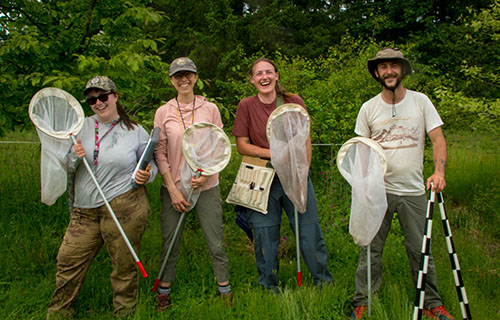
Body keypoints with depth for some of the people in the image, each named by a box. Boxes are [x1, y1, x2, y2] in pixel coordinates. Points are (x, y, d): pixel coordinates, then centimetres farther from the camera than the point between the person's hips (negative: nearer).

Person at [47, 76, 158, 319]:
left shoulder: (136, 132, 1)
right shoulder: (81, 126, 7)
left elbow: (151, 164, 11)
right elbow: (65, 166, 10)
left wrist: (146, 175, -11)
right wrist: (75, 157, -13)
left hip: (124, 206, -3)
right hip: (85, 208, 4)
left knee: (124, 265, 5)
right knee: (68, 260, 9)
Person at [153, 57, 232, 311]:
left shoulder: (210, 109, 1)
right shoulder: (163, 112, 1)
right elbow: (160, 154, 0)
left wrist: (206, 175, -13)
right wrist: (173, 190, -7)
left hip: (207, 187, 0)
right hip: (173, 188, 1)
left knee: (216, 243, 5)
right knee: (170, 244, 9)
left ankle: (225, 291, 23)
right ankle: (164, 293, 28)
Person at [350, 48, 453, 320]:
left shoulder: (420, 101, 2)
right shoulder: (369, 108, 3)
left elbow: (438, 139, -1)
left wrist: (438, 171, -18)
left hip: (413, 191, 0)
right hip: (378, 190, 0)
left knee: (420, 249, 7)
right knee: (370, 249, 4)